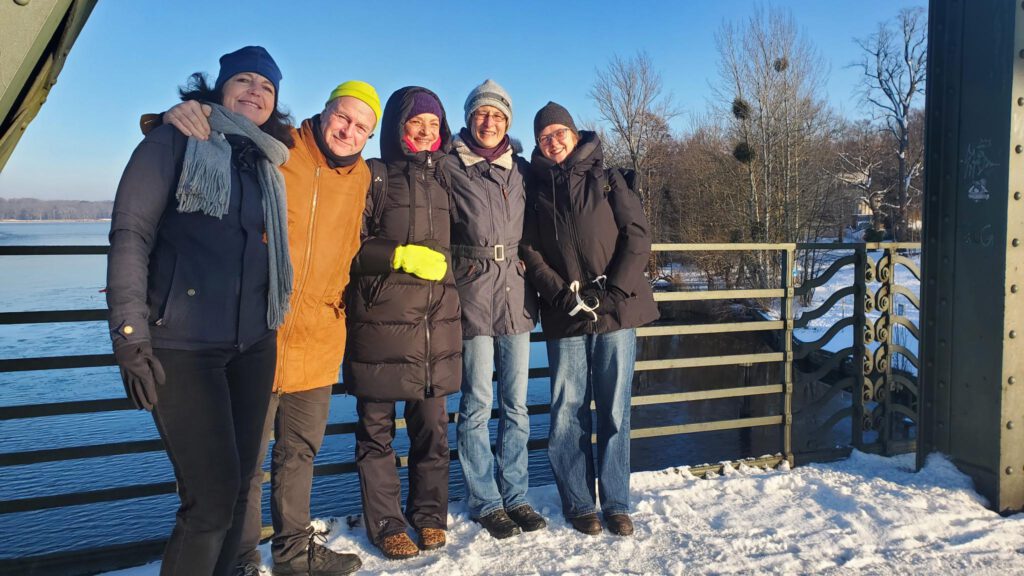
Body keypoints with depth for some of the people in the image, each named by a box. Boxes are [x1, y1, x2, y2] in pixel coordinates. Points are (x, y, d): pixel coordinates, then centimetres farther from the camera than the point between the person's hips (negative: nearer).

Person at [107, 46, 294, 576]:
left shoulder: (270, 161, 16)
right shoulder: (177, 139, 0)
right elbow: (130, 234, -8)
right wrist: (130, 336, -14)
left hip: (253, 346, 6)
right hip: (181, 346, -6)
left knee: (238, 485, 9)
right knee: (213, 494, -8)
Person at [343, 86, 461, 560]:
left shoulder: (443, 179, 15)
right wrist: (400, 256, -14)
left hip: (437, 323, 4)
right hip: (381, 323, -4)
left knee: (432, 425, 7)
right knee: (377, 428, 5)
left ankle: (429, 514, 24)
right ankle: (385, 523, 19)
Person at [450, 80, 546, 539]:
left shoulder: (522, 169, 14)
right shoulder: (450, 168, 1)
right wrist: (448, 274, -7)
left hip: (516, 292, 4)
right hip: (473, 292, -4)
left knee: (516, 403, 7)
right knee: (478, 403, 0)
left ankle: (515, 496, 19)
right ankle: (485, 502, 14)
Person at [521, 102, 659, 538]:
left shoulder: (607, 180, 8)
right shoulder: (535, 190, 9)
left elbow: (638, 236, 0)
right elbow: (529, 252, 1)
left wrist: (613, 290, -11)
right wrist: (566, 295, -12)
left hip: (617, 312, 0)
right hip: (565, 319, 1)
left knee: (615, 411, 4)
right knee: (569, 413, 2)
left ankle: (616, 503, 16)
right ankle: (579, 504, 16)